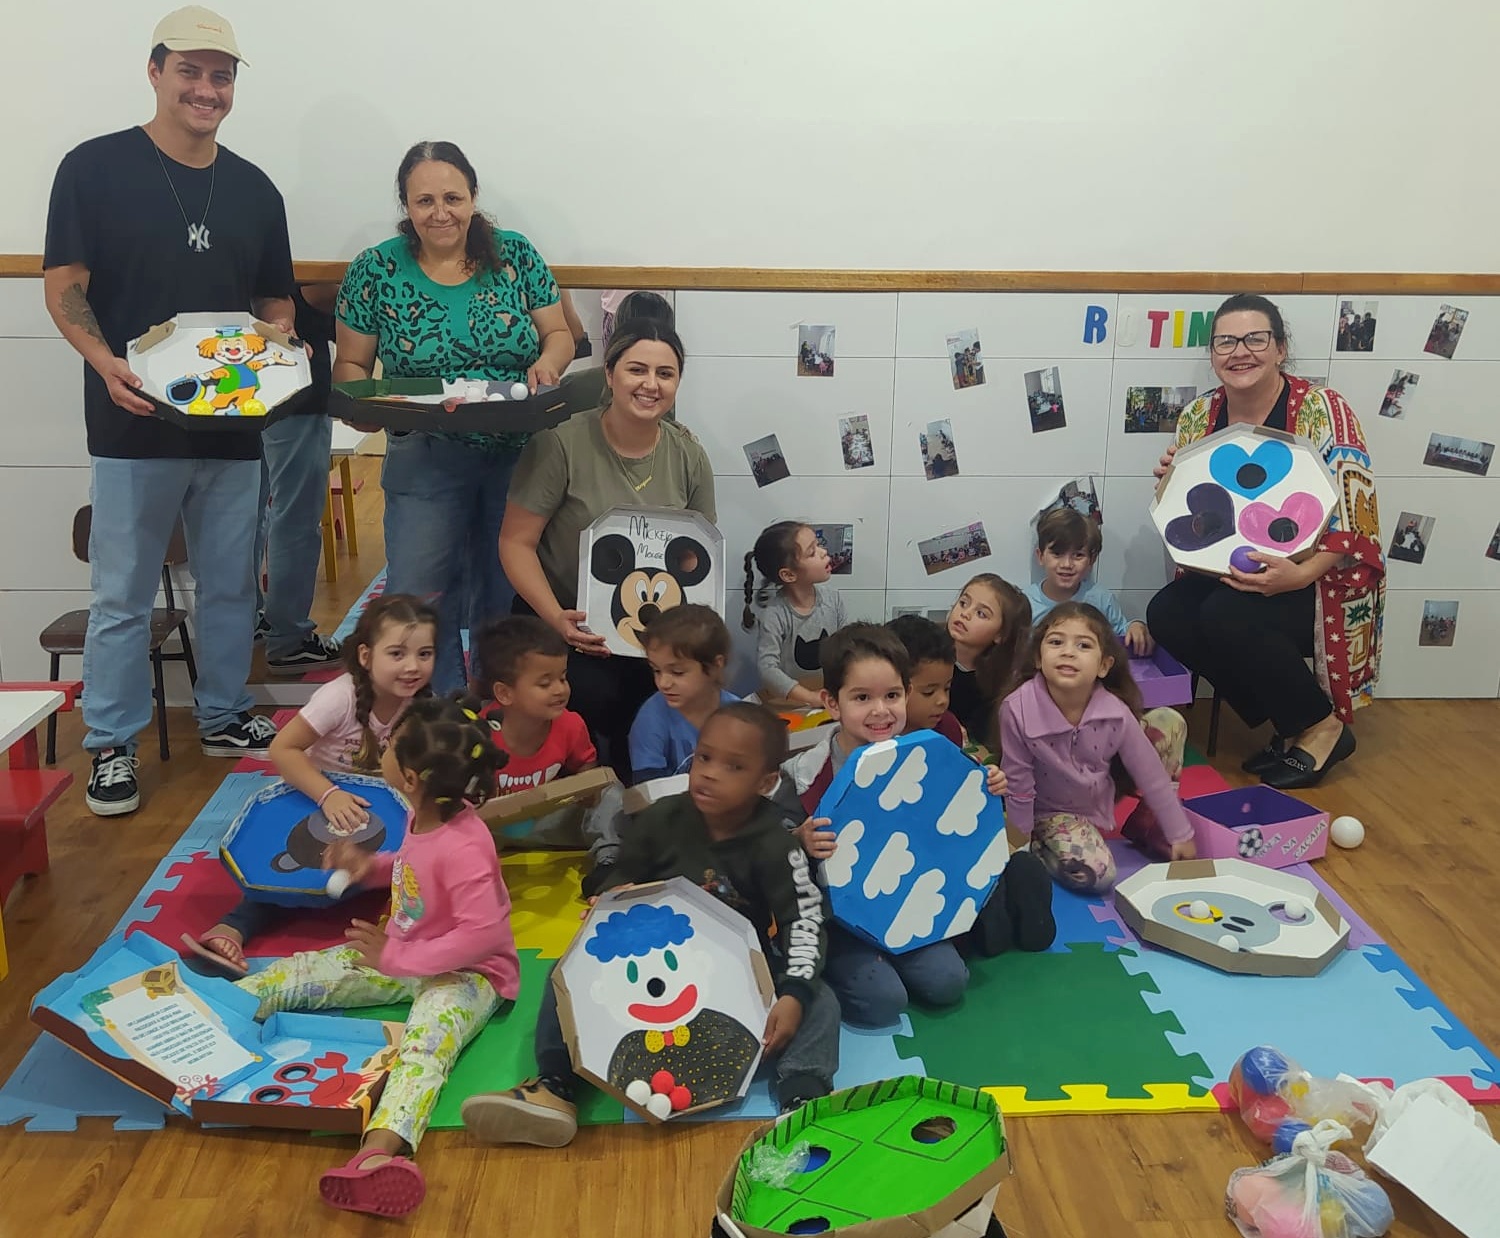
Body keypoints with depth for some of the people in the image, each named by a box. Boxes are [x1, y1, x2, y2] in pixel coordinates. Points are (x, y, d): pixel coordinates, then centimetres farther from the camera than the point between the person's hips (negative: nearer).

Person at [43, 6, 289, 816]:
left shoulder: (254, 189, 10)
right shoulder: (95, 168, -2)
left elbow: (276, 300, 17)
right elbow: (63, 288, -5)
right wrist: (105, 362, -23)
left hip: (232, 425, 4)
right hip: (134, 424, -4)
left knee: (230, 586, 13)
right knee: (123, 597, 3)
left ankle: (224, 717, 29)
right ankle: (111, 745, 16)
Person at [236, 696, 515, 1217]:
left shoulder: (463, 848, -28)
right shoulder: (425, 815, -3)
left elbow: (480, 933, -30)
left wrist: (397, 958, -23)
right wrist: (373, 866, 0)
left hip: (463, 971, -9)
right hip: (401, 955, 9)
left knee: (427, 1039, -38)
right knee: (298, 973, -3)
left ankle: (379, 1151, -62)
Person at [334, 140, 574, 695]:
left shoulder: (516, 255, 0)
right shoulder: (374, 271, -2)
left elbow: (559, 334, 6)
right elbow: (350, 366, 3)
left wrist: (548, 362, -17)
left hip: (520, 455, 1)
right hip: (427, 460, -1)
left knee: (510, 597, 10)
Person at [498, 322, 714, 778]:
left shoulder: (689, 456, 1)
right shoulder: (561, 443, -13)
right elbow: (516, 542, -9)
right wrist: (557, 619, -22)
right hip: (565, 619, -3)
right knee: (595, 696, -30)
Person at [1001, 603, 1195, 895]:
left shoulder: (1116, 712, -24)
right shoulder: (1017, 710, -33)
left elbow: (1152, 775, -10)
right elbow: (1019, 786, -20)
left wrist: (1180, 835, -2)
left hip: (1103, 794, 4)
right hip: (1052, 810, -4)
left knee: (1169, 721, -9)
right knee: (1093, 874, -30)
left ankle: (1145, 823, 7)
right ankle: (1040, 844, 0)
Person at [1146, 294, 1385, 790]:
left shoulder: (1321, 409, -13)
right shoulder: (1198, 416, 2)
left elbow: (1352, 514, -18)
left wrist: (1300, 574, -34)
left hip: (1322, 579, -6)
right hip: (1232, 573, 6)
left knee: (1228, 616, -32)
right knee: (1166, 614, -21)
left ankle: (1322, 727, -5)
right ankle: (1289, 726, -3)